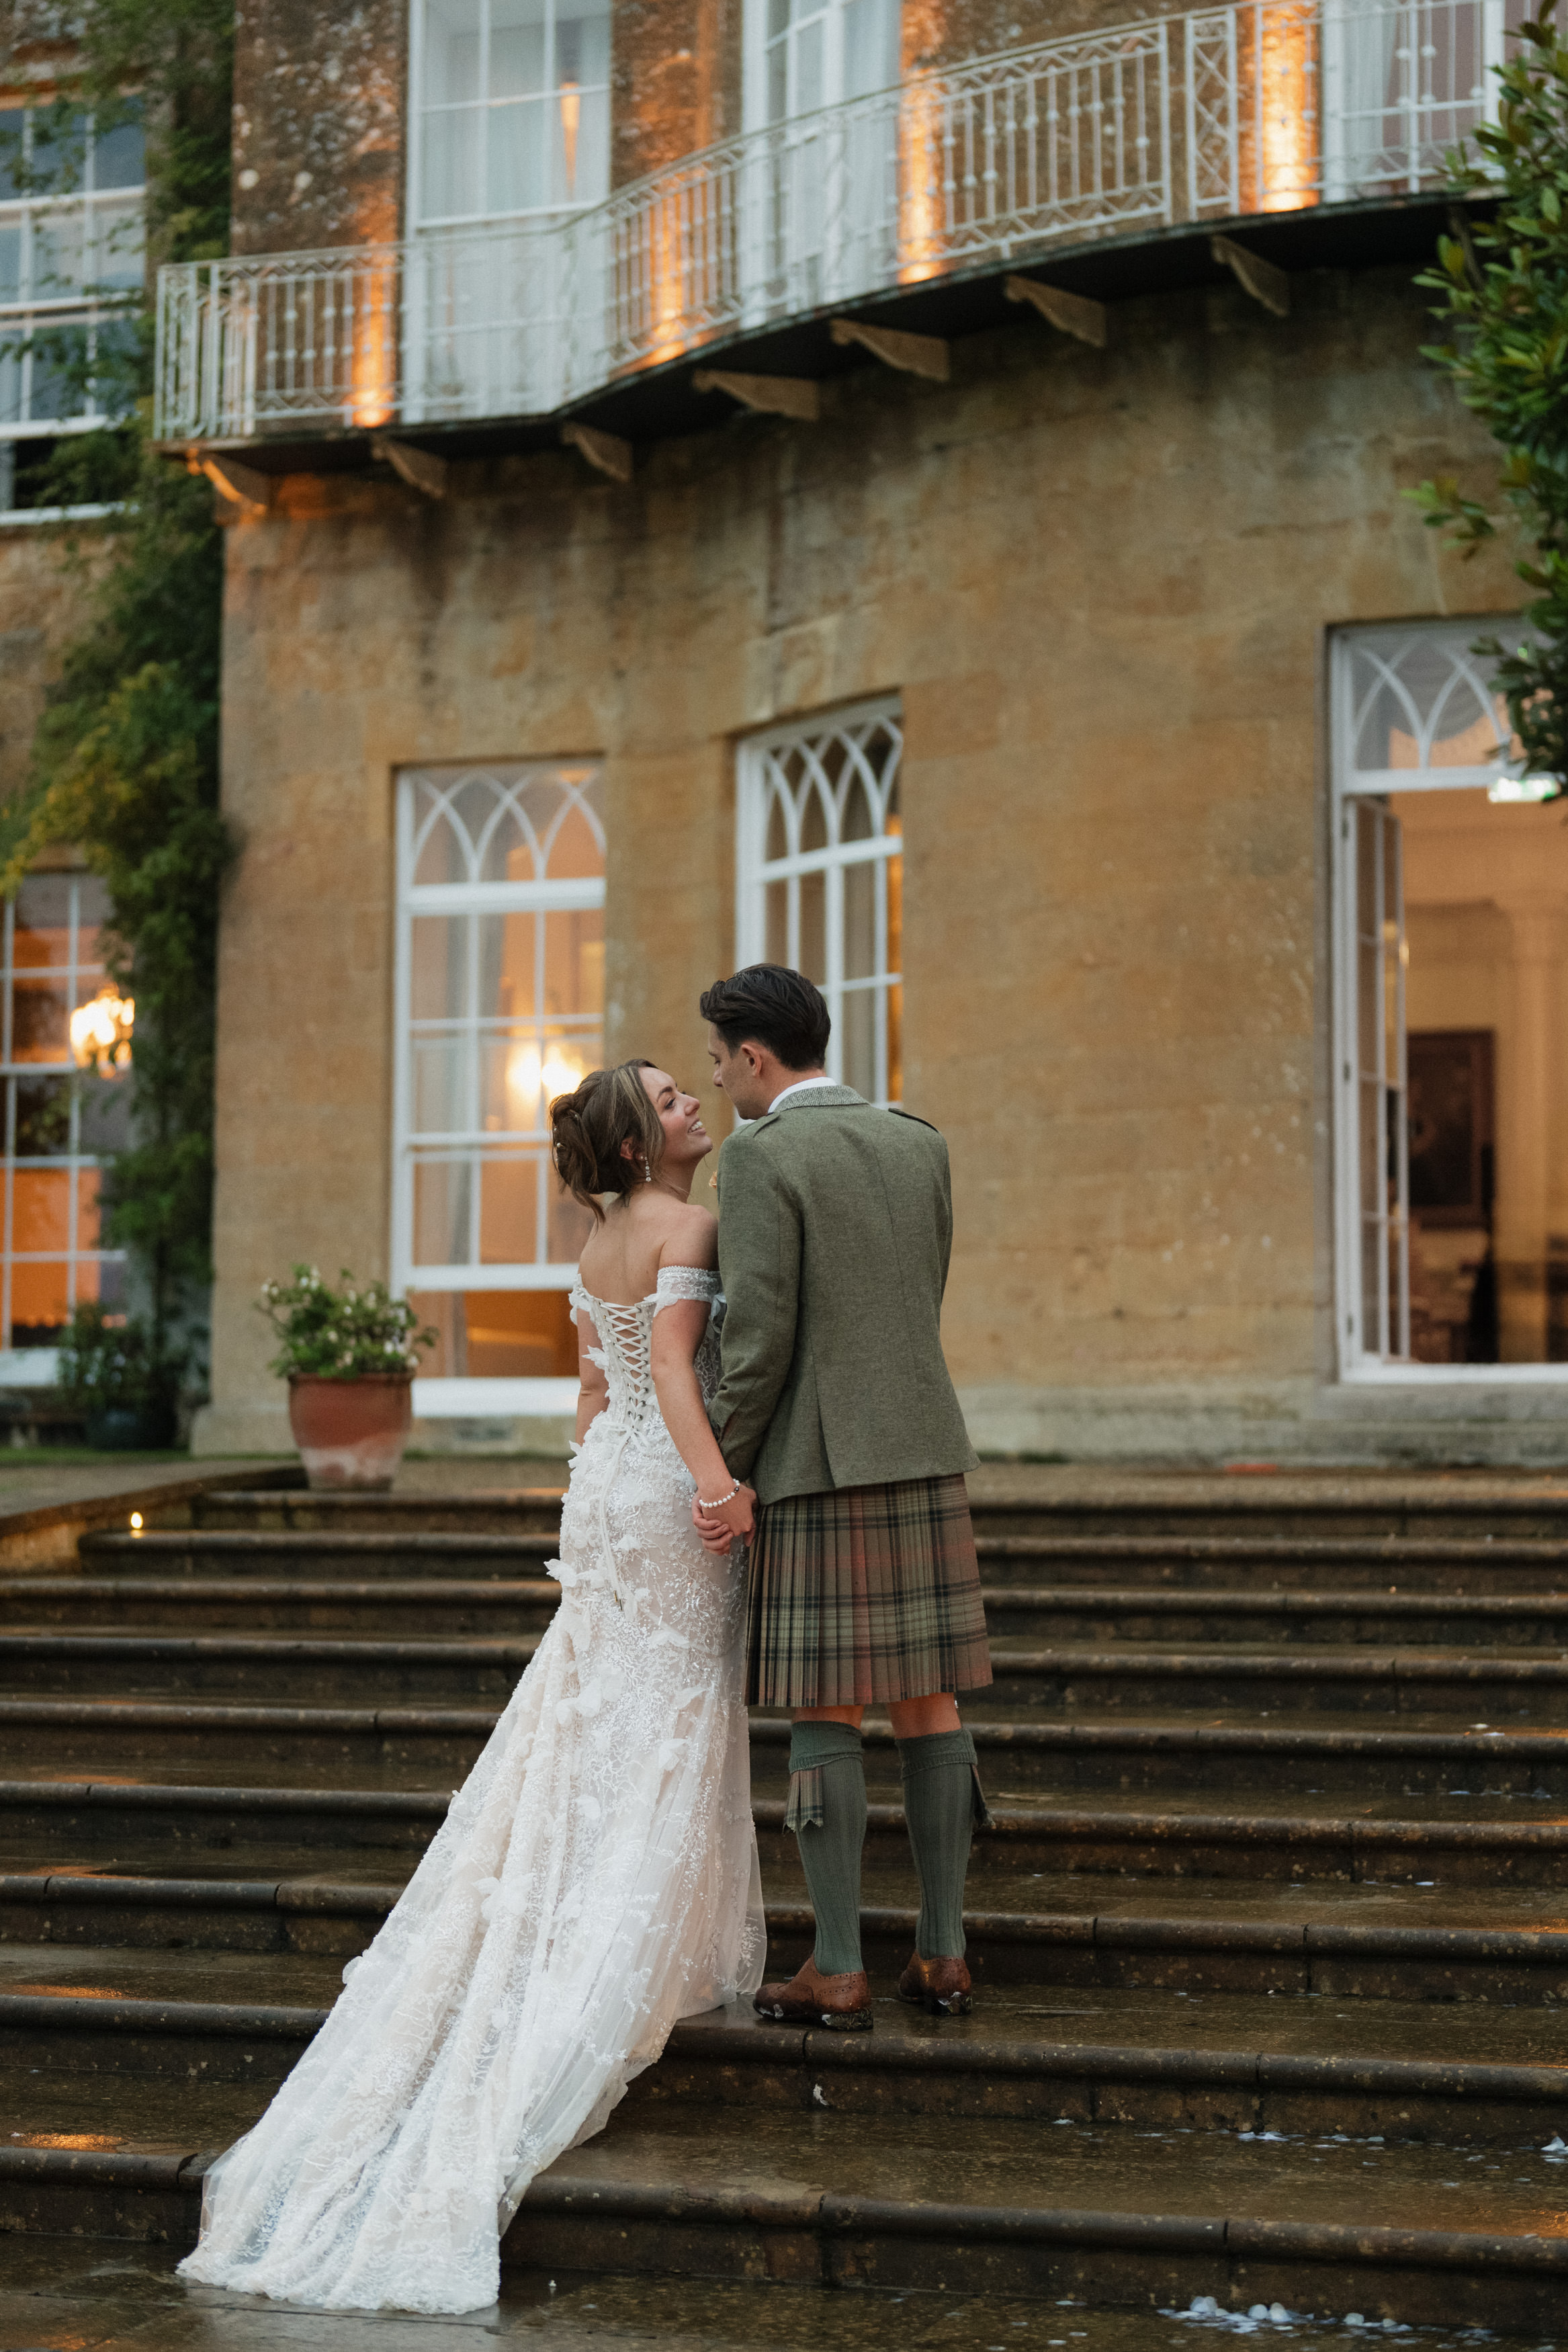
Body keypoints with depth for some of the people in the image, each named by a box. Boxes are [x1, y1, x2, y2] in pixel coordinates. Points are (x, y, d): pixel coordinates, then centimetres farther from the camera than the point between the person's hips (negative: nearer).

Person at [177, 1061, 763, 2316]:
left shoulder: (603, 1240, 13)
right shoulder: (687, 1227, -13)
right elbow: (672, 1363, -26)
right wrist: (716, 1481, -38)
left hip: (604, 1489, 9)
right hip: (666, 1488, -9)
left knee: (586, 1728, 13)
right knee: (664, 1735, -2)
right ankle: (627, 1974, 0)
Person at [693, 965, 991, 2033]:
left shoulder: (761, 1155, -10)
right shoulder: (920, 1145, 11)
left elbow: (761, 1331, -15)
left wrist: (726, 1470, -5)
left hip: (821, 1472, -6)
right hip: (926, 1458, 6)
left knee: (825, 1716, -1)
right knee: (928, 1703, 10)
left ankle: (838, 1972, 2)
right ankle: (942, 1954, 13)